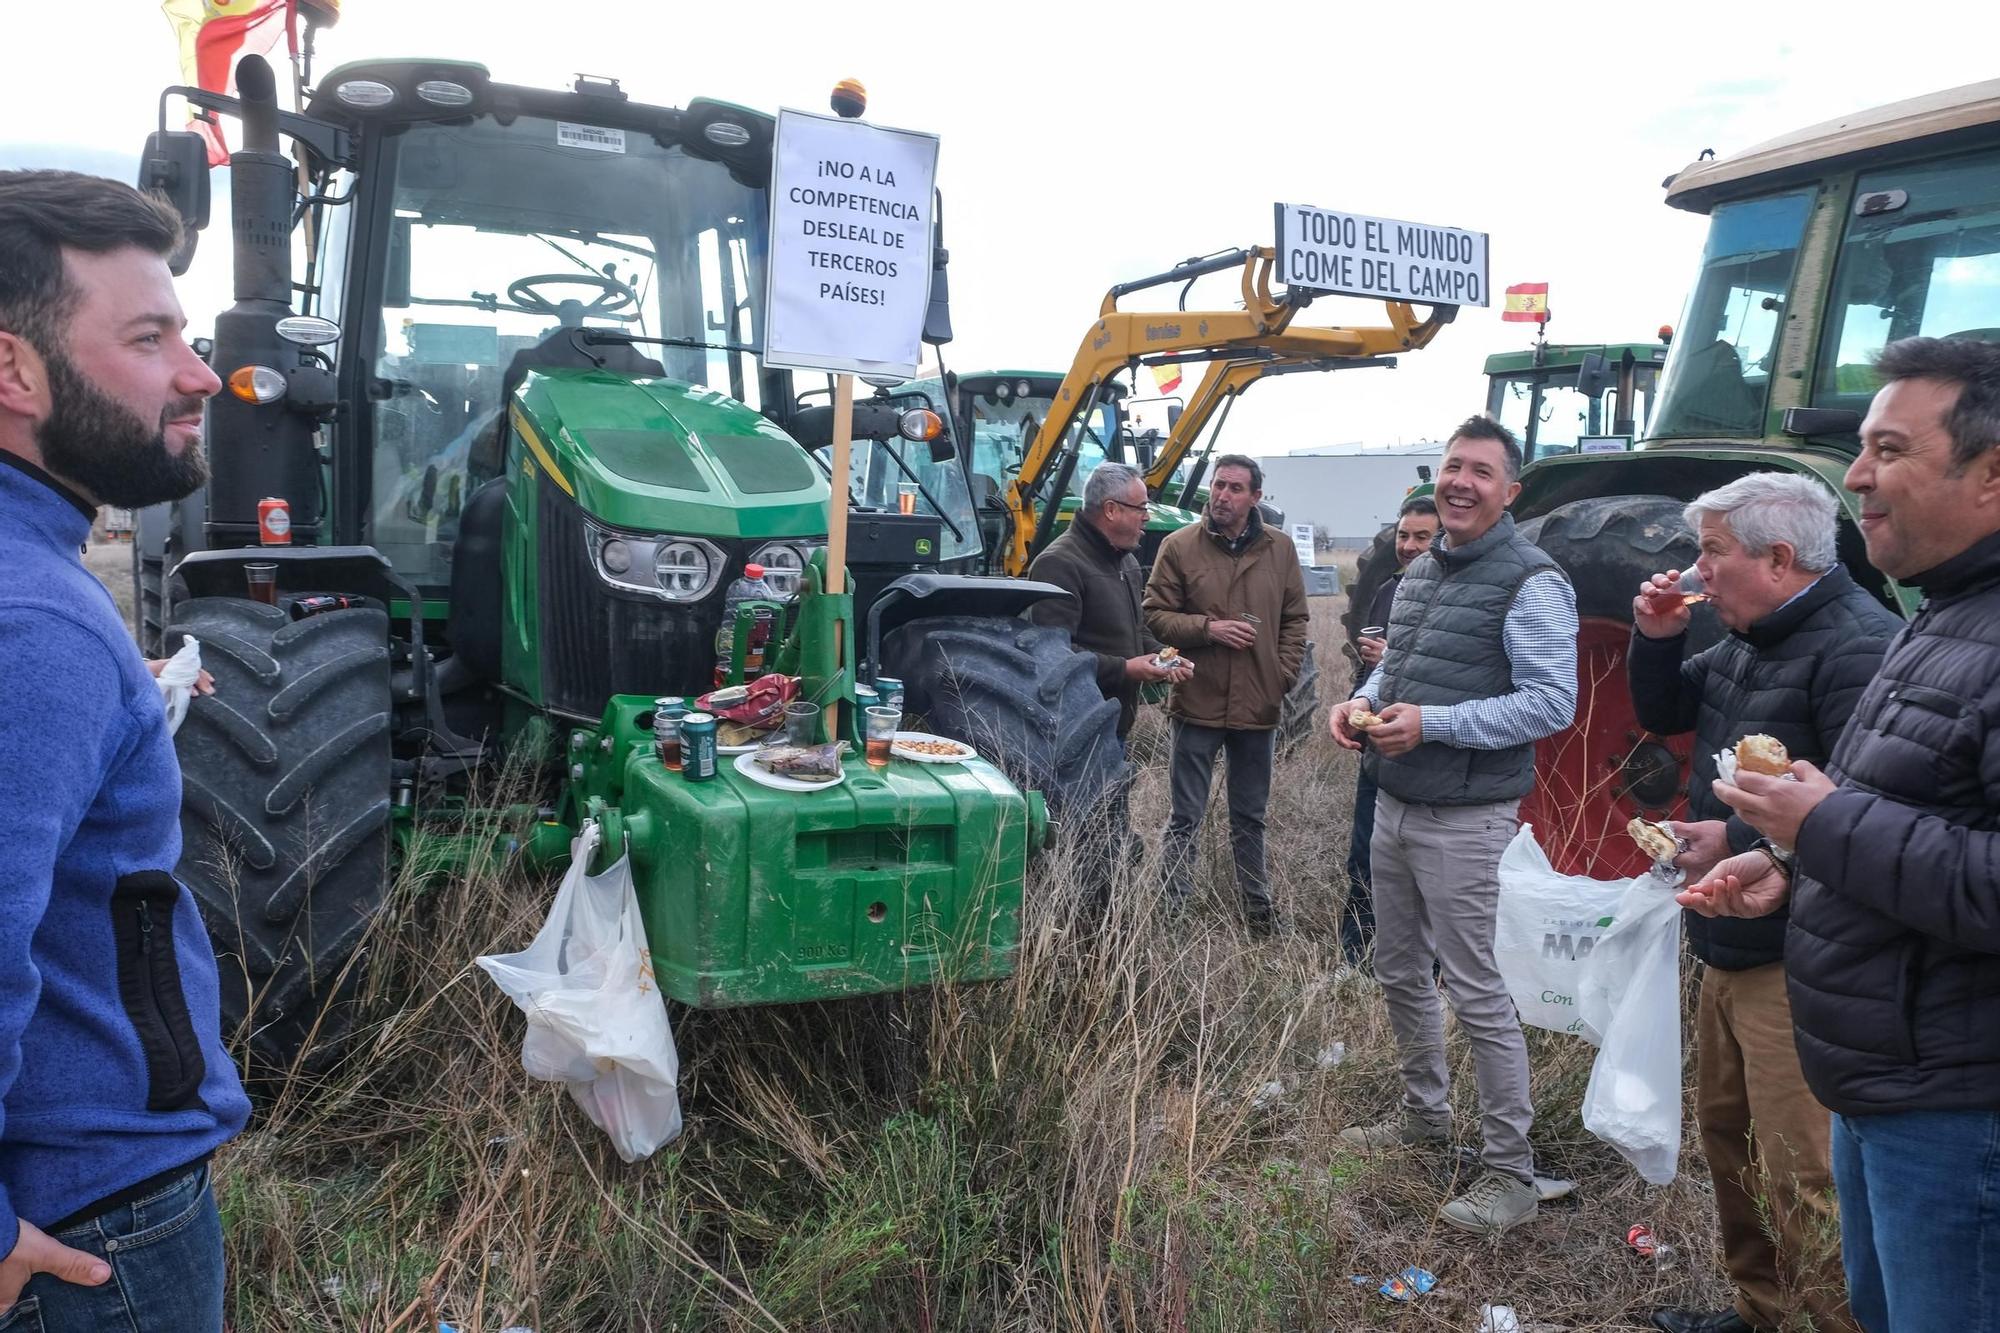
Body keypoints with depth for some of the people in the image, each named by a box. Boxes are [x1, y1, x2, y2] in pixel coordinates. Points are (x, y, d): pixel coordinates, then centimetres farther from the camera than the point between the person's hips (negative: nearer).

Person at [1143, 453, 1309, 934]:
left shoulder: (1280, 549, 4)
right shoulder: (1179, 546, -6)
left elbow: (1296, 619, 10)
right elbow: (1156, 614, -5)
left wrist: (1285, 674, 0)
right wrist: (1208, 628, -18)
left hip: (1259, 708, 3)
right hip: (1197, 703, -3)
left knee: (1250, 818, 18)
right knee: (1186, 817, 7)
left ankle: (1257, 904, 32)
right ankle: (1177, 910, 16)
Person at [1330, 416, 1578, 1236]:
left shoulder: (1531, 583, -13)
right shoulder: (1419, 572, 13)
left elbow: (1553, 704, -19)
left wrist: (1432, 723, -23)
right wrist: (1363, 699, 2)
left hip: (1463, 818, -8)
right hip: (1394, 805, 9)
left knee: (1476, 993, -2)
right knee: (1400, 973, 19)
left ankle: (1510, 1172, 11)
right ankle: (1425, 1114, 38)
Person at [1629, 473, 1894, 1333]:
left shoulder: (1856, 646, -20)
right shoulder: (1747, 642, 11)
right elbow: (1663, 713, 21)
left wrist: (1740, 842, -22)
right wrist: (1657, 638, 4)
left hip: (1799, 963, -10)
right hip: (1731, 947, 10)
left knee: (1799, 1181, -5)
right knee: (1727, 1136, 22)